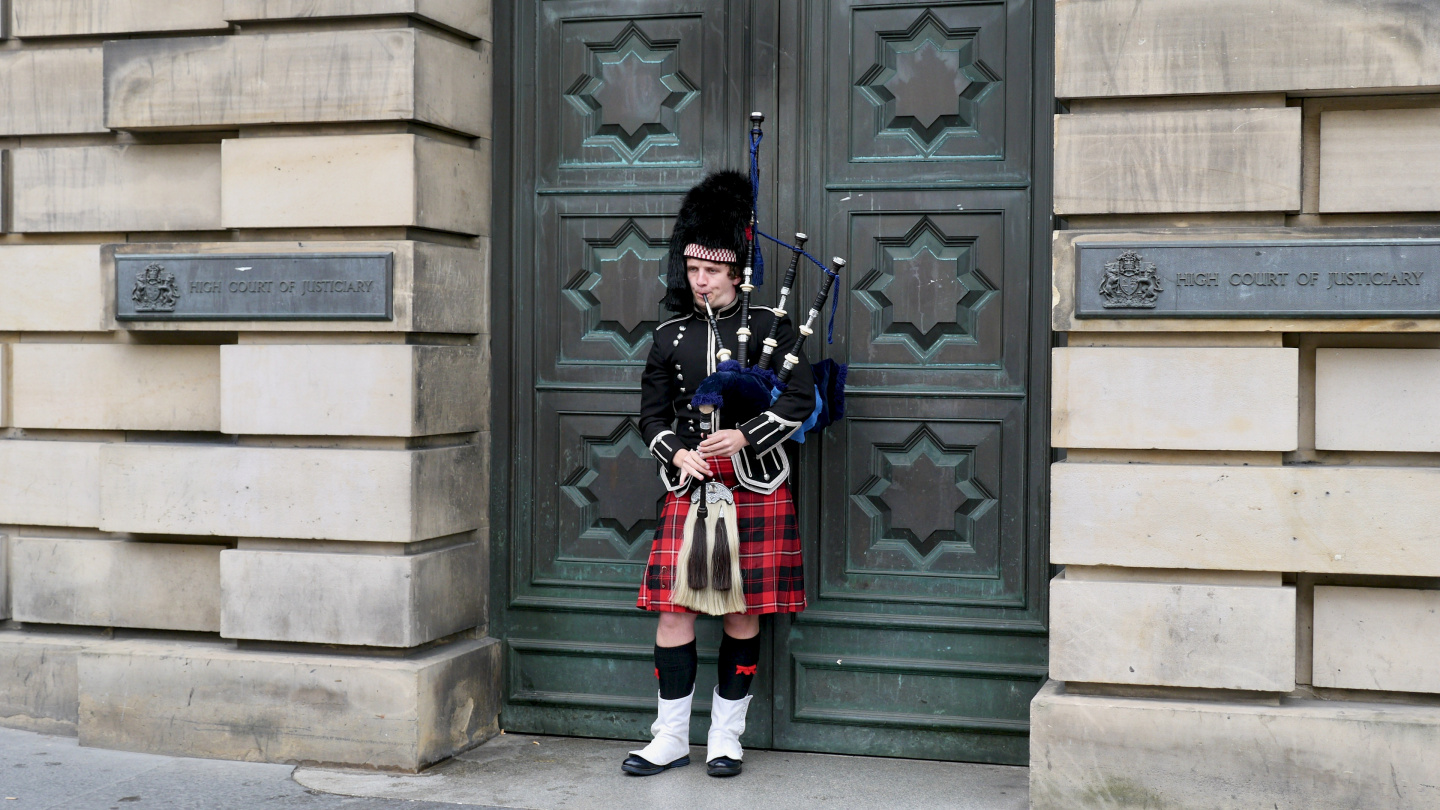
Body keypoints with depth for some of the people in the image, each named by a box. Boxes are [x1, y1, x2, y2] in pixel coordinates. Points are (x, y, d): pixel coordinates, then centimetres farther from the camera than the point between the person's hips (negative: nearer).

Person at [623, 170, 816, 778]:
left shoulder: (770, 325, 1)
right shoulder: (670, 337, 9)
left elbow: (801, 399, -5)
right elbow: (652, 412, 12)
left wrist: (744, 436, -16)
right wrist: (677, 454, -7)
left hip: (756, 488, -2)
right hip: (689, 487, 2)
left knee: (742, 613, 4)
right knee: (674, 609, 0)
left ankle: (726, 735, 16)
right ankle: (671, 737, 11)